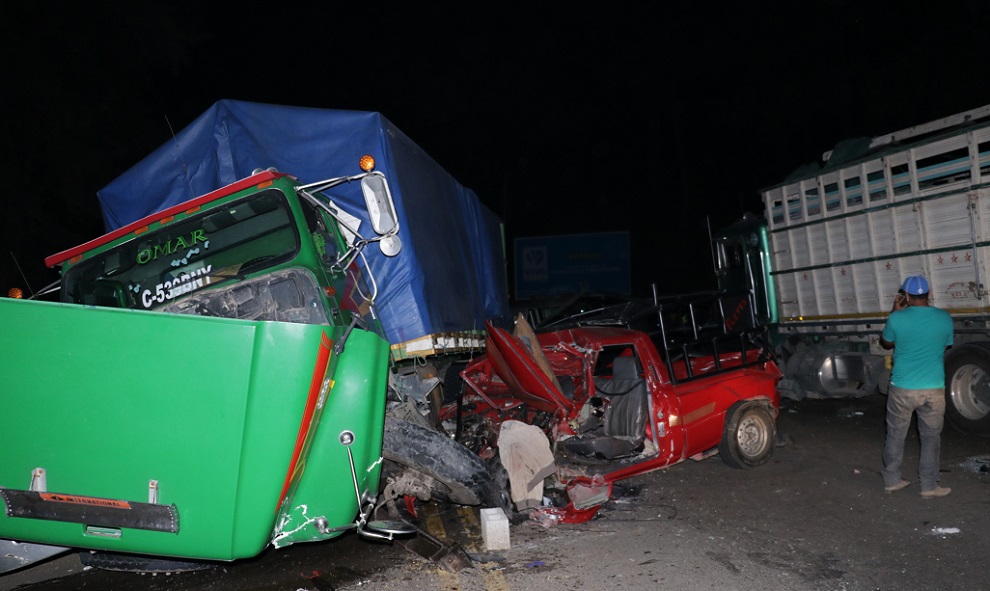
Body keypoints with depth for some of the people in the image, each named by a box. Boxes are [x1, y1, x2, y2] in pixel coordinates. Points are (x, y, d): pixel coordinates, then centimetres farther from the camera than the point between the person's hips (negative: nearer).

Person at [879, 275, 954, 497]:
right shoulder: (945, 318, -4)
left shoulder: (897, 318, -11)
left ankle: (891, 480, 21)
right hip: (933, 389, 1)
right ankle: (929, 485, 18)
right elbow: (946, 347, 14)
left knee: (895, 435, 13)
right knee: (931, 438, 13)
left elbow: (885, 343, 8)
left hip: (902, 389, -1)